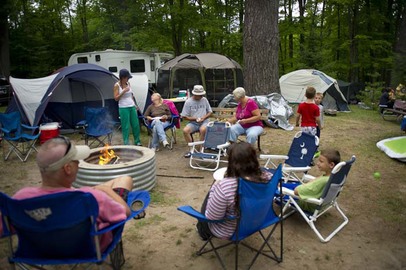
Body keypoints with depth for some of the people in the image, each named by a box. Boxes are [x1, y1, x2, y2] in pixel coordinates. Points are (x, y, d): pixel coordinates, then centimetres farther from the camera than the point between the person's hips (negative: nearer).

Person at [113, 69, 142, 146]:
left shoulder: (128, 83, 9)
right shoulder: (117, 85, -8)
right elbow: (116, 98, -11)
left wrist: (135, 104, 16)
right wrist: (123, 91, -21)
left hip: (132, 107, 6)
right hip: (123, 108, -6)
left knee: (136, 124, 9)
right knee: (126, 126, -1)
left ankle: (137, 141, 22)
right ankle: (126, 143, 10)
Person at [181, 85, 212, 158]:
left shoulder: (204, 100, 6)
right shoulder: (188, 102, -1)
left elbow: (210, 112, 13)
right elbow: (184, 116, -1)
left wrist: (204, 117, -7)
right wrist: (195, 119, -12)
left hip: (204, 122, 0)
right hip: (193, 123, 0)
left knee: (203, 129, -35)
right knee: (185, 130, -29)